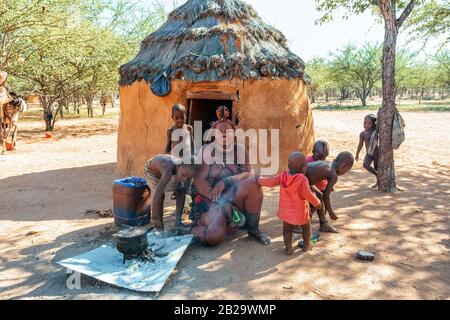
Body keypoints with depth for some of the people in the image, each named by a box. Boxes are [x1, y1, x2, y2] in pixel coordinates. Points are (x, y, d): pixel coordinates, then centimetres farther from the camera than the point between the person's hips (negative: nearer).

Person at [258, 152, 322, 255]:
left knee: (287, 230, 19)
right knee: (306, 227, 23)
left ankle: (288, 249, 17)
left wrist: (260, 180, 21)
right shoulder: (302, 179, -24)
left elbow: (270, 182, 1)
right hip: (300, 211, -3)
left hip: (286, 210, 3)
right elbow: (308, 195, -22)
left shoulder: (282, 176, -9)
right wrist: (317, 202, -4)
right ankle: (306, 246, 33)